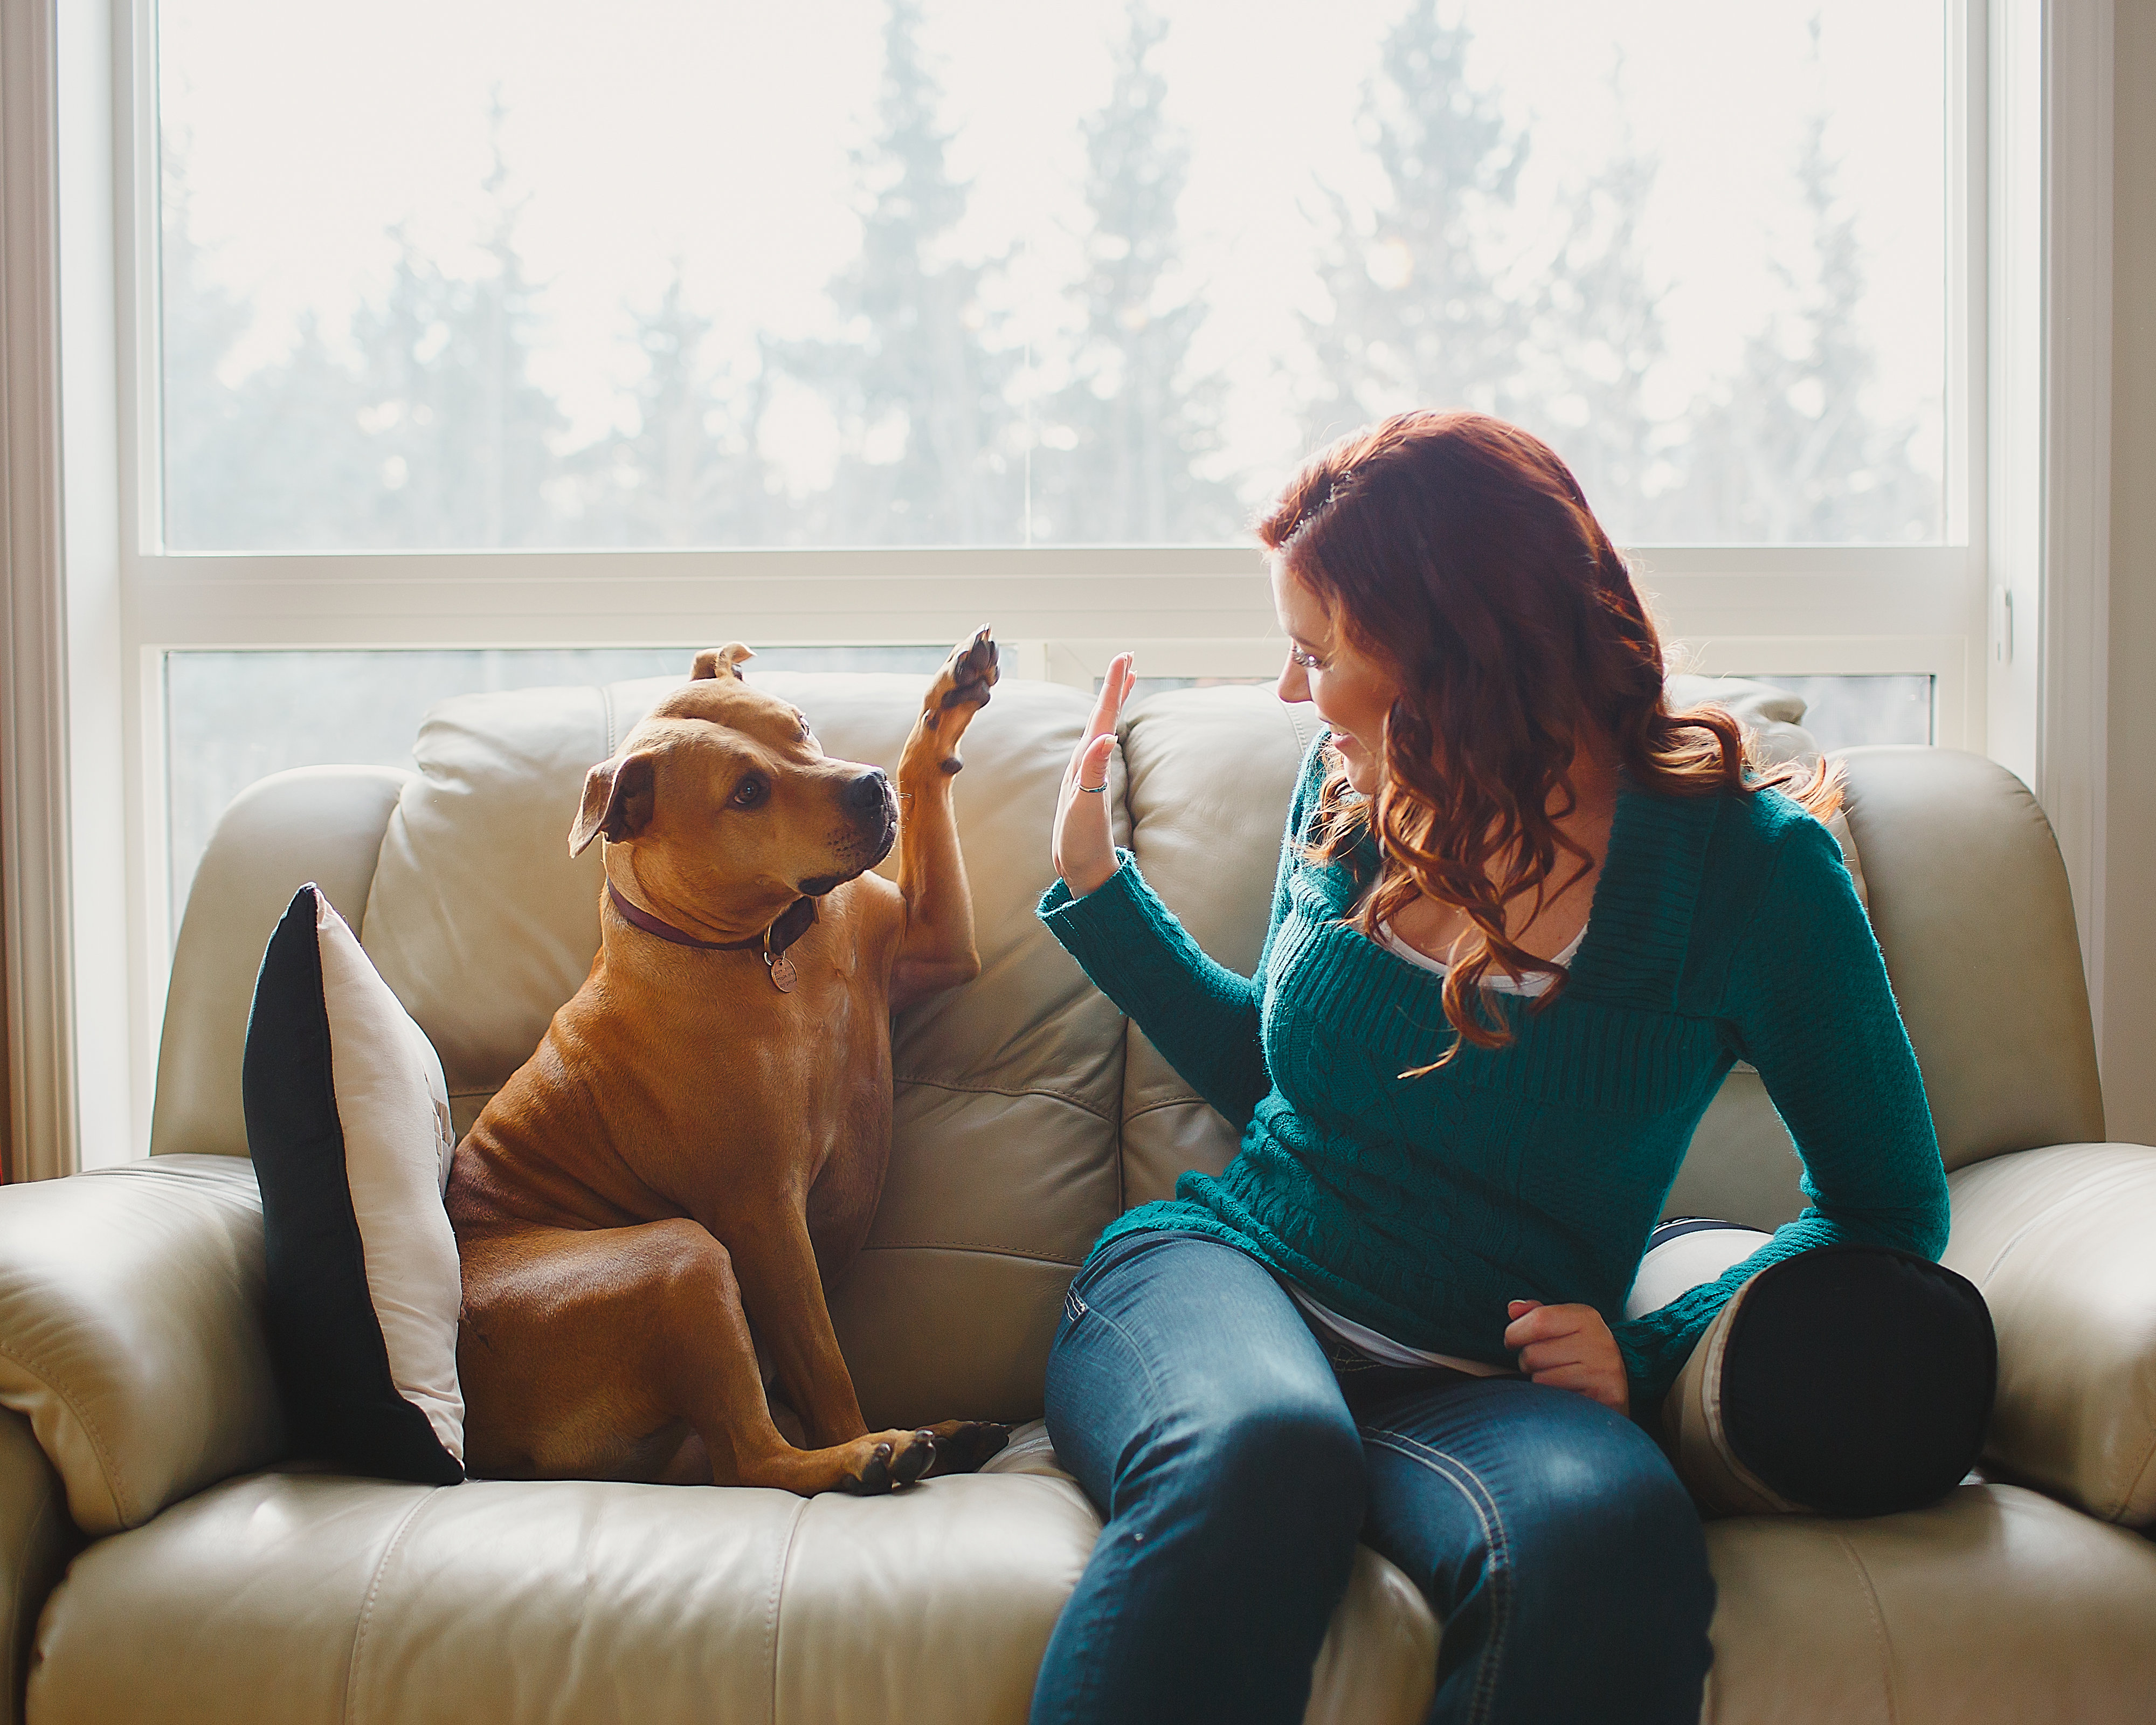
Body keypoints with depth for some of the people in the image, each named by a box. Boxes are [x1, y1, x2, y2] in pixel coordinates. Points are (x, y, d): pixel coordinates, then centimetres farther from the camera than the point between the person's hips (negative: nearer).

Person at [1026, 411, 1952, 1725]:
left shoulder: (1745, 865, -6)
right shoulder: (1351, 791, 8)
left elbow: (1888, 1209, 3)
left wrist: (1647, 1354, -11)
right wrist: (1097, 880, 18)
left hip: (1484, 1379, -2)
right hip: (1222, 1271, 2)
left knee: (1612, 1540, -40)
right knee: (1263, 1456, -38)